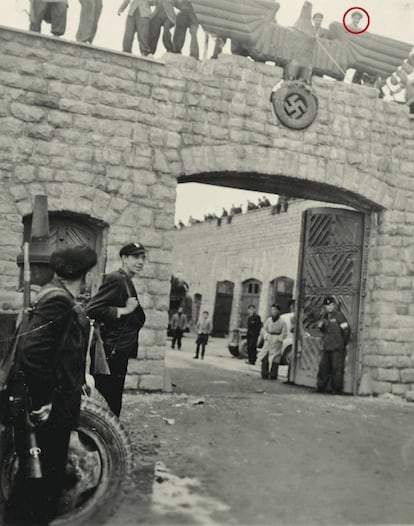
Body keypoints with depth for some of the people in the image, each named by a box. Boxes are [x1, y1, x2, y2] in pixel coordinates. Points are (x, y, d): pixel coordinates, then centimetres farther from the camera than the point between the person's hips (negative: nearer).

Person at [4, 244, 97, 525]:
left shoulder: (57, 295, 9)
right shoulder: (58, 300, -22)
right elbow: (32, 352, -30)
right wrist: (41, 401, -23)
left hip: (56, 400, 10)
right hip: (48, 409, -10)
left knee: (50, 470, 24)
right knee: (40, 473, 5)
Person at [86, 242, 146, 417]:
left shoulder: (127, 282, 16)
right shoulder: (115, 279, -15)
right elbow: (92, 309, -25)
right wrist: (123, 311, -21)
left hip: (120, 352, 10)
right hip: (111, 353, -10)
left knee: (114, 402, 18)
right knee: (107, 401, -3)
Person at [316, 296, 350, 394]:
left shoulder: (339, 315, -8)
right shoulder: (325, 316, 13)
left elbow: (346, 330, -10)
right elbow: (322, 330, 23)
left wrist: (344, 343, -3)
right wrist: (321, 324, 1)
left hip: (337, 348, -7)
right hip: (327, 347, 7)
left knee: (337, 368, -4)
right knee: (323, 367, 10)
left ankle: (337, 389, 3)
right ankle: (321, 387, 19)